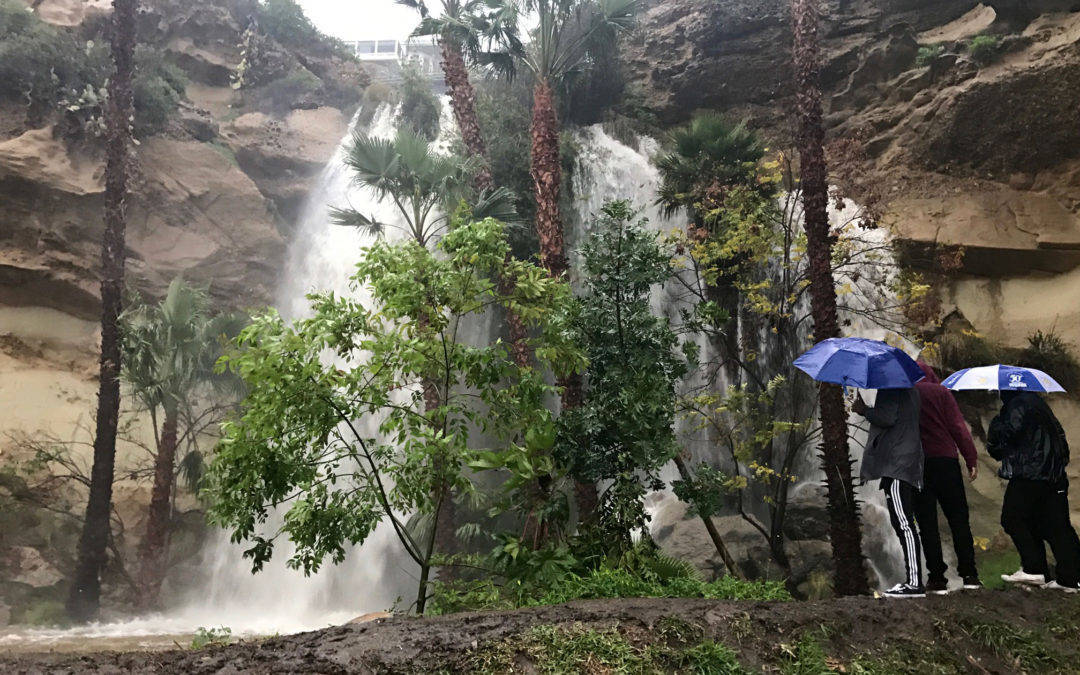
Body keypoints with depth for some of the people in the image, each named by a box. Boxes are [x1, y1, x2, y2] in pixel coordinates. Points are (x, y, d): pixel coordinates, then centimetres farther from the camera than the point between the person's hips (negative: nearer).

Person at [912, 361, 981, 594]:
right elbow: (958, 427, -3)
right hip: (945, 461, 0)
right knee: (958, 518, 9)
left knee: (927, 523, 3)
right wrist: (971, 460, -1)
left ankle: (937, 578, 2)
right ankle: (969, 574, 9)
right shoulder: (940, 391, 4)